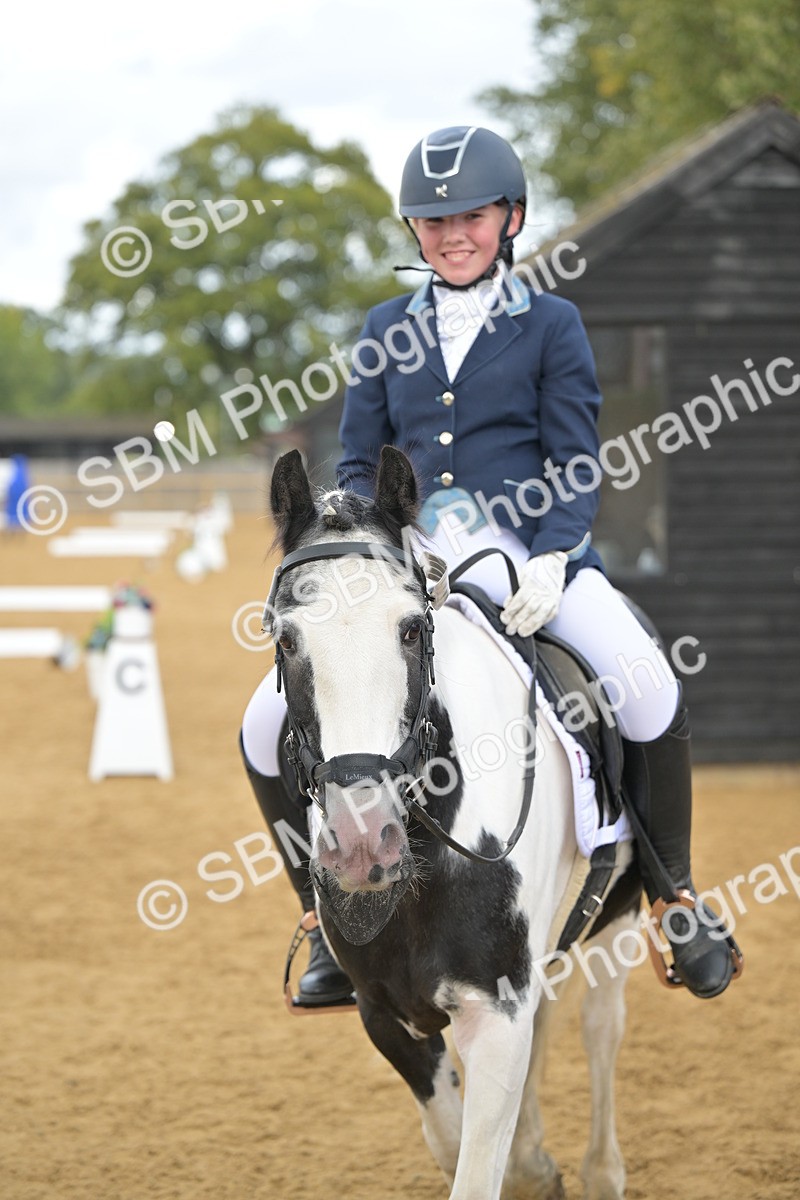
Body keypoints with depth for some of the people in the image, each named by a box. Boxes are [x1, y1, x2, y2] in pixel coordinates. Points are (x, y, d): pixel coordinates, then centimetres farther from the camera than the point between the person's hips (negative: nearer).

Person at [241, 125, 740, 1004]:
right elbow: (359, 464, 13)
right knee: (269, 727, -11)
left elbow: (574, 465, 0)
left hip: (529, 553, -3)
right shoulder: (388, 330, 14)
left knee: (645, 691, -30)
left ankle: (675, 897, -8)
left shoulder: (550, 324, 6)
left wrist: (548, 565, -18)